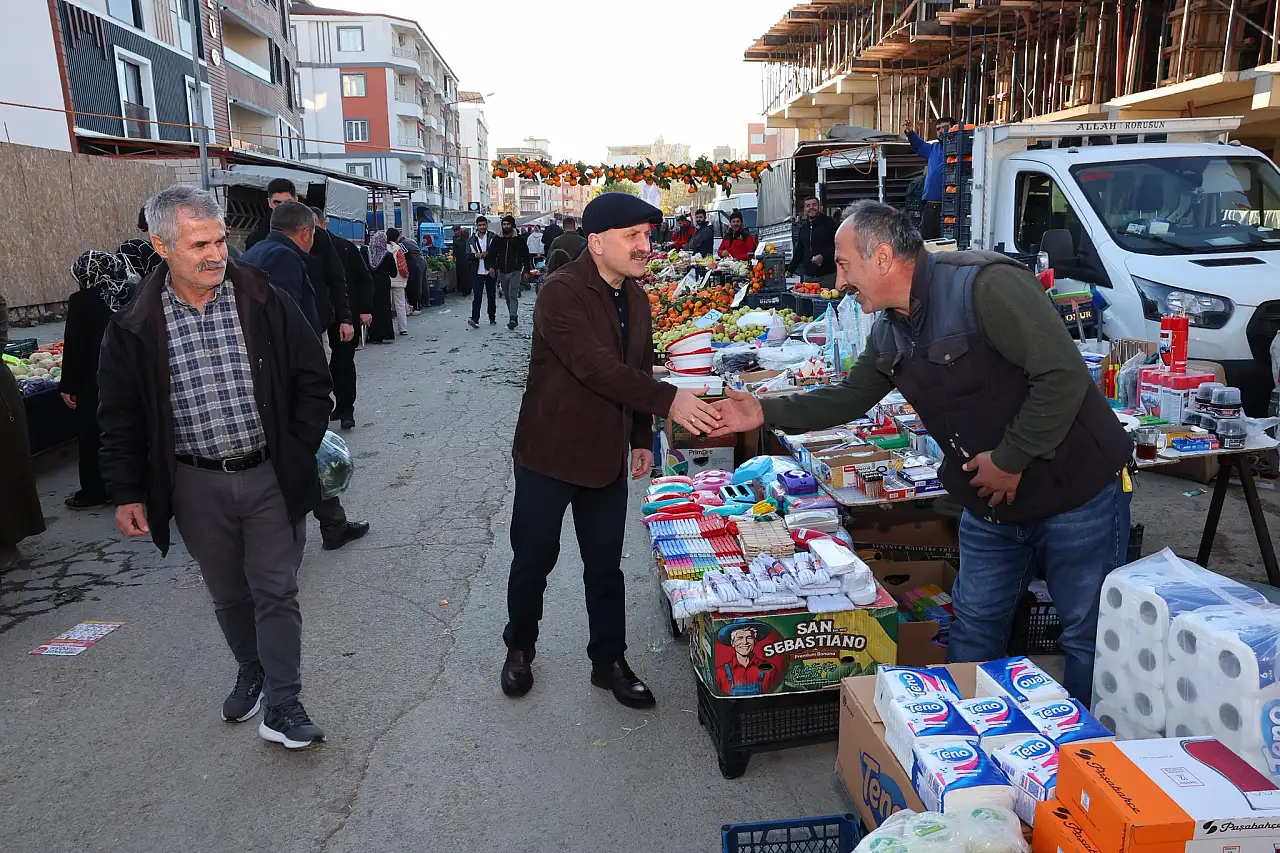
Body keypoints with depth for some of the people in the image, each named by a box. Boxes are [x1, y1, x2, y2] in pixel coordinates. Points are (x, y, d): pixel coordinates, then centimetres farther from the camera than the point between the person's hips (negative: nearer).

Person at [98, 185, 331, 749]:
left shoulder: (266, 303, -6)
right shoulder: (135, 326, -4)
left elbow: (311, 378, 1)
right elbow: (121, 417, 3)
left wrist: (301, 450, -4)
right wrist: (126, 492, 0)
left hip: (271, 477, -1)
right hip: (196, 486, 2)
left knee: (276, 591, 1)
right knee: (228, 595, 17)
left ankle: (282, 707, 10)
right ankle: (251, 673, 40)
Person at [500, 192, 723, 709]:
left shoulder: (636, 298, 6)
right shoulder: (562, 293, -20)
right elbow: (596, 367, -32)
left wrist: (642, 439, 12)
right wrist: (669, 401, -37)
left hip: (607, 458, 6)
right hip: (549, 454, -6)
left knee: (606, 566, 13)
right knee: (533, 561, 12)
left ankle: (609, 662, 28)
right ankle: (519, 649, 35)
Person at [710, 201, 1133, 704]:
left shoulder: (988, 285, -24)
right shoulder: (890, 330, 3)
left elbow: (1064, 375, -28)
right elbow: (851, 397, 15)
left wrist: (1010, 459, -22)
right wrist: (767, 412, 7)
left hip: (1075, 491, -7)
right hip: (990, 502, 7)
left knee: (1089, 637, 8)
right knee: (974, 630, 16)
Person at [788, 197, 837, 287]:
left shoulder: (829, 223, -2)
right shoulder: (803, 227, 17)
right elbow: (799, 251, 24)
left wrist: (823, 256, -19)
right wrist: (791, 269, 19)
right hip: (808, 275, 5)